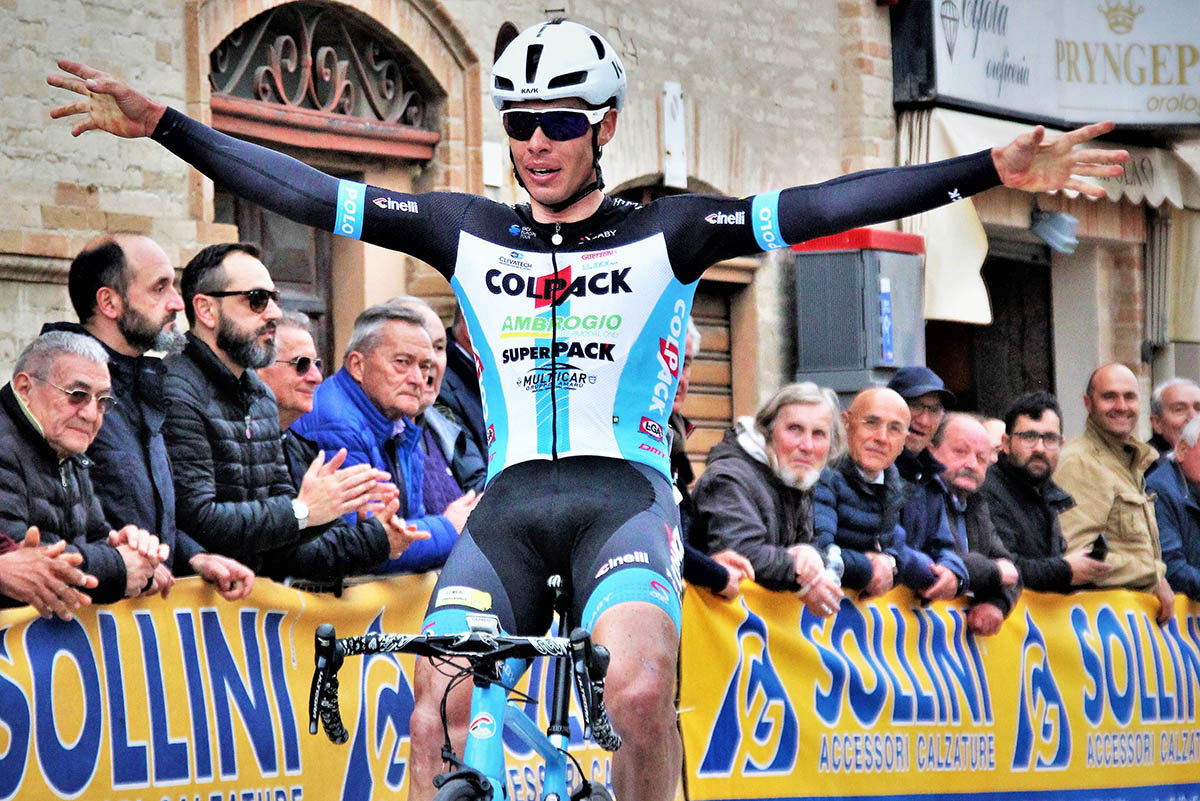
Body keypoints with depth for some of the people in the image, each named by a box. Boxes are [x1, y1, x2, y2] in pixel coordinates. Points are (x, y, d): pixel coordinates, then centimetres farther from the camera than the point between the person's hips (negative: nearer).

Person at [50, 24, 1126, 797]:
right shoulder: (472, 236, 10)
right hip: (509, 502, 3)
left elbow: (815, 209, -7)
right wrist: (159, 124, 5)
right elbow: (309, 194, 9)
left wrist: (996, 170, -17)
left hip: (624, 495, -2)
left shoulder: (665, 235, 3)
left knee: (641, 691, -29)